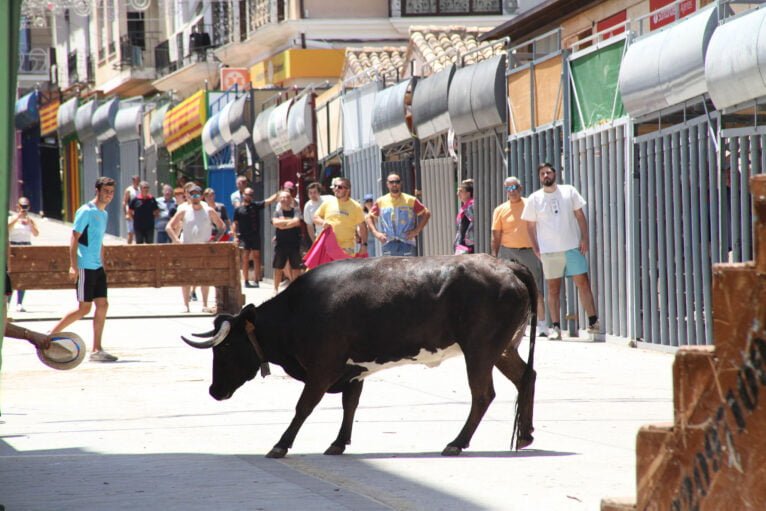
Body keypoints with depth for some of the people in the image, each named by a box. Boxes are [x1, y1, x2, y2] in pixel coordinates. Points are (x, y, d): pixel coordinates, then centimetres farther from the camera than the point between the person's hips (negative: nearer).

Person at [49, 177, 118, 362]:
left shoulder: (104, 214, 16)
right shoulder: (86, 211, -10)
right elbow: (74, 238, -14)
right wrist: (73, 266, -20)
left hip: (97, 268, 8)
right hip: (85, 267, -8)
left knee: (102, 305, 2)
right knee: (84, 308, -7)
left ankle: (96, 350, 3)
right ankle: (50, 335, 4)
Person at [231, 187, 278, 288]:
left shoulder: (256, 205, 7)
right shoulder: (238, 210, 5)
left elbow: (269, 201, -1)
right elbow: (235, 224, 5)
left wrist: (278, 194, -13)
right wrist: (235, 236, -4)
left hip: (255, 237, 1)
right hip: (244, 237, -1)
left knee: (256, 258, -1)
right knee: (245, 259, 0)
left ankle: (257, 281, 2)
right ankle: (246, 281, 4)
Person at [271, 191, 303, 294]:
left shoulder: (295, 211, 4)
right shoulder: (277, 212, 7)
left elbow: (297, 222, -13)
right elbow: (276, 223, -11)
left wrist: (283, 223, -8)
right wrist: (290, 221, -8)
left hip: (294, 244, -1)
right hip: (281, 244, 1)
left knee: (296, 268, 2)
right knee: (278, 268, 4)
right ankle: (276, 289, 14)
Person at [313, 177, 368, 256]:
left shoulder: (355, 206, 2)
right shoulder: (327, 203, 9)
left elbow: (362, 227, 6)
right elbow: (315, 218, 16)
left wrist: (364, 245, -3)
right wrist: (322, 222, -7)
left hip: (346, 249, -3)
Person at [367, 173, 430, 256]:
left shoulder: (410, 200, 4)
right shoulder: (381, 202, 9)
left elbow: (426, 213, 8)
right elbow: (370, 217, 17)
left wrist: (417, 230, -3)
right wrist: (375, 233, 1)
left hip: (407, 243, -1)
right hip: (388, 245, 1)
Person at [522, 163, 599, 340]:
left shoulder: (569, 191, 6)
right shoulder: (534, 199, 5)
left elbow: (580, 215, 7)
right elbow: (530, 226, 8)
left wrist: (584, 238, -2)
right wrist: (536, 249, 0)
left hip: (573, 247, 0)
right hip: (549, 250, 0)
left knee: (583, 282, -3)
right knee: (553, 288, 1)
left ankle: (593, 321, 3)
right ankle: (555, 327, 4)